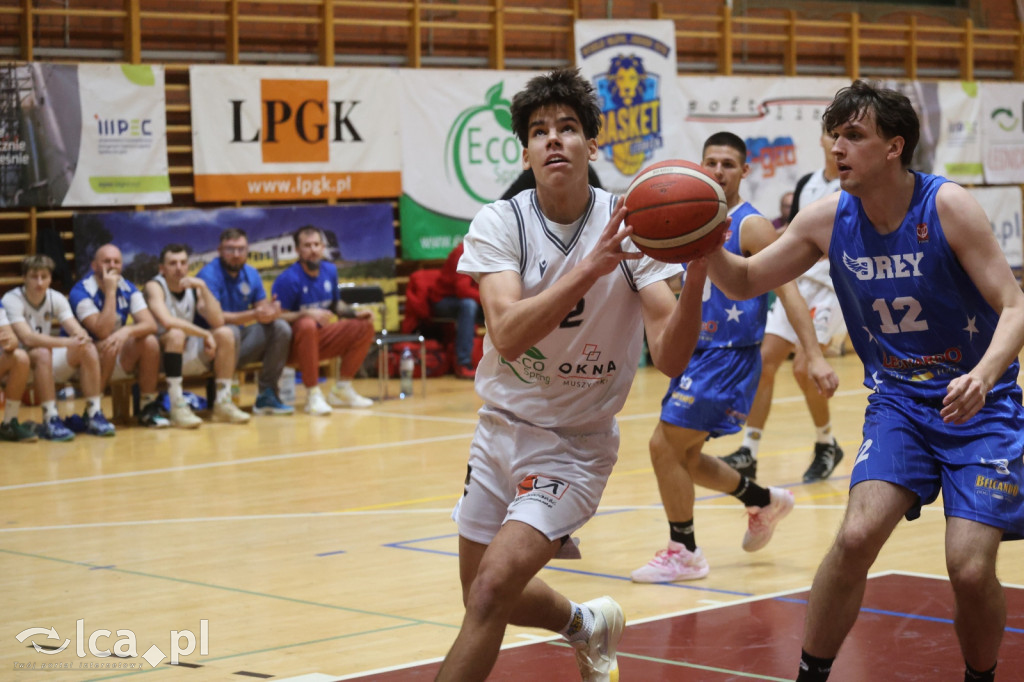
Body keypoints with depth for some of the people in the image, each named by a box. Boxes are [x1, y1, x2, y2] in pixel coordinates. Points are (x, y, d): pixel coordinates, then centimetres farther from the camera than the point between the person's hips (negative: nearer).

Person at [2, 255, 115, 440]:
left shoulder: (56, 298, -1)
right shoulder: (12, 300, -18)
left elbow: (77, 330, -10)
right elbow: (28, 338, -31)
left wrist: (82, 338, -36)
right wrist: (67, 342, -41)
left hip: (49, 363, 6)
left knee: (89, 349, -17)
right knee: (42, 353, -37)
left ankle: (94, 415, -15)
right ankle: (50, 421, -35)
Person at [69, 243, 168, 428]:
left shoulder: (128, 288, -2)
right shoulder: (81, 292, -19)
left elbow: (150, 324, -13)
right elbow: (103, 332, -29)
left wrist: (127, 331, -35)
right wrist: (110, 292, -28)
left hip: (118, 361, 5)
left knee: (150, 341, -19)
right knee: (108, 348, -35)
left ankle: (149, 409, -10)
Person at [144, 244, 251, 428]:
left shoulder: (193, 288, 5)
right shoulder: (155, 286, -11)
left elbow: (218, 322, -9)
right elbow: (167, 321, -31)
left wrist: (203, 287, -17)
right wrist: (205, 334, -27)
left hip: (188, 356, 6)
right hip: (160, 354, -6)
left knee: (225, 334, -13)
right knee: (176, 334, -35)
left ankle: (223, 403, -11)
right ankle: (177, 407, -33)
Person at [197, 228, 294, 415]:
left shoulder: (251, 274, 7)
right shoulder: (209, 275, -15)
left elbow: (263, 307, 6)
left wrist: (272, 311, -21)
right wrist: (253, 315, -36)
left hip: (241, 345, 7)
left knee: (281, 327, -12)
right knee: (230, 331, -37)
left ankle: (266, 396, -9)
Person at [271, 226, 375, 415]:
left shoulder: (330, 270, 5)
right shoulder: (288, 279, -18)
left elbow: (336, 304, 20)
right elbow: (279, 317, -22)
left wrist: (355, 312, 3)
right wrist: (307, 314, -35)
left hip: (319, 340, 7)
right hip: (293, 346, -7)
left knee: (365, 326, -3)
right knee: (307, 325, -39)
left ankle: (342, 389, 3)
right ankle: (313, 395, -32)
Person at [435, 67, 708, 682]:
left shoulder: (631, 227, -14)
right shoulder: (499, 223, -13)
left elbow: (670, 358, -24)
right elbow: (508, 334, -30)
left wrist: (697, 269, -40)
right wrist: (592, 268, -42)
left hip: (575, 443, -3)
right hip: (503, 426, 3)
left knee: (492, 589, -21)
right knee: (483, 596, 19)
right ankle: (589, 626, 49)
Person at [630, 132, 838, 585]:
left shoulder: (750, 226, -12)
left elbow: (787, 289, -17)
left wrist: (815, 355, -25)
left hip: (728, 357, -8)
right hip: (696, 353, 8)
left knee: (664, 445, -11)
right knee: (685, 456, 14)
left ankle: (684, 552, 3)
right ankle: (764, 501, 36)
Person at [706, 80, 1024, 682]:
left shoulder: (948, 206, -16)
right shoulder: (827, 220, -4)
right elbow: (745, 282, 7)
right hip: (900, 400, 3)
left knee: (971, 570, -13)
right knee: (857, 536, -18)